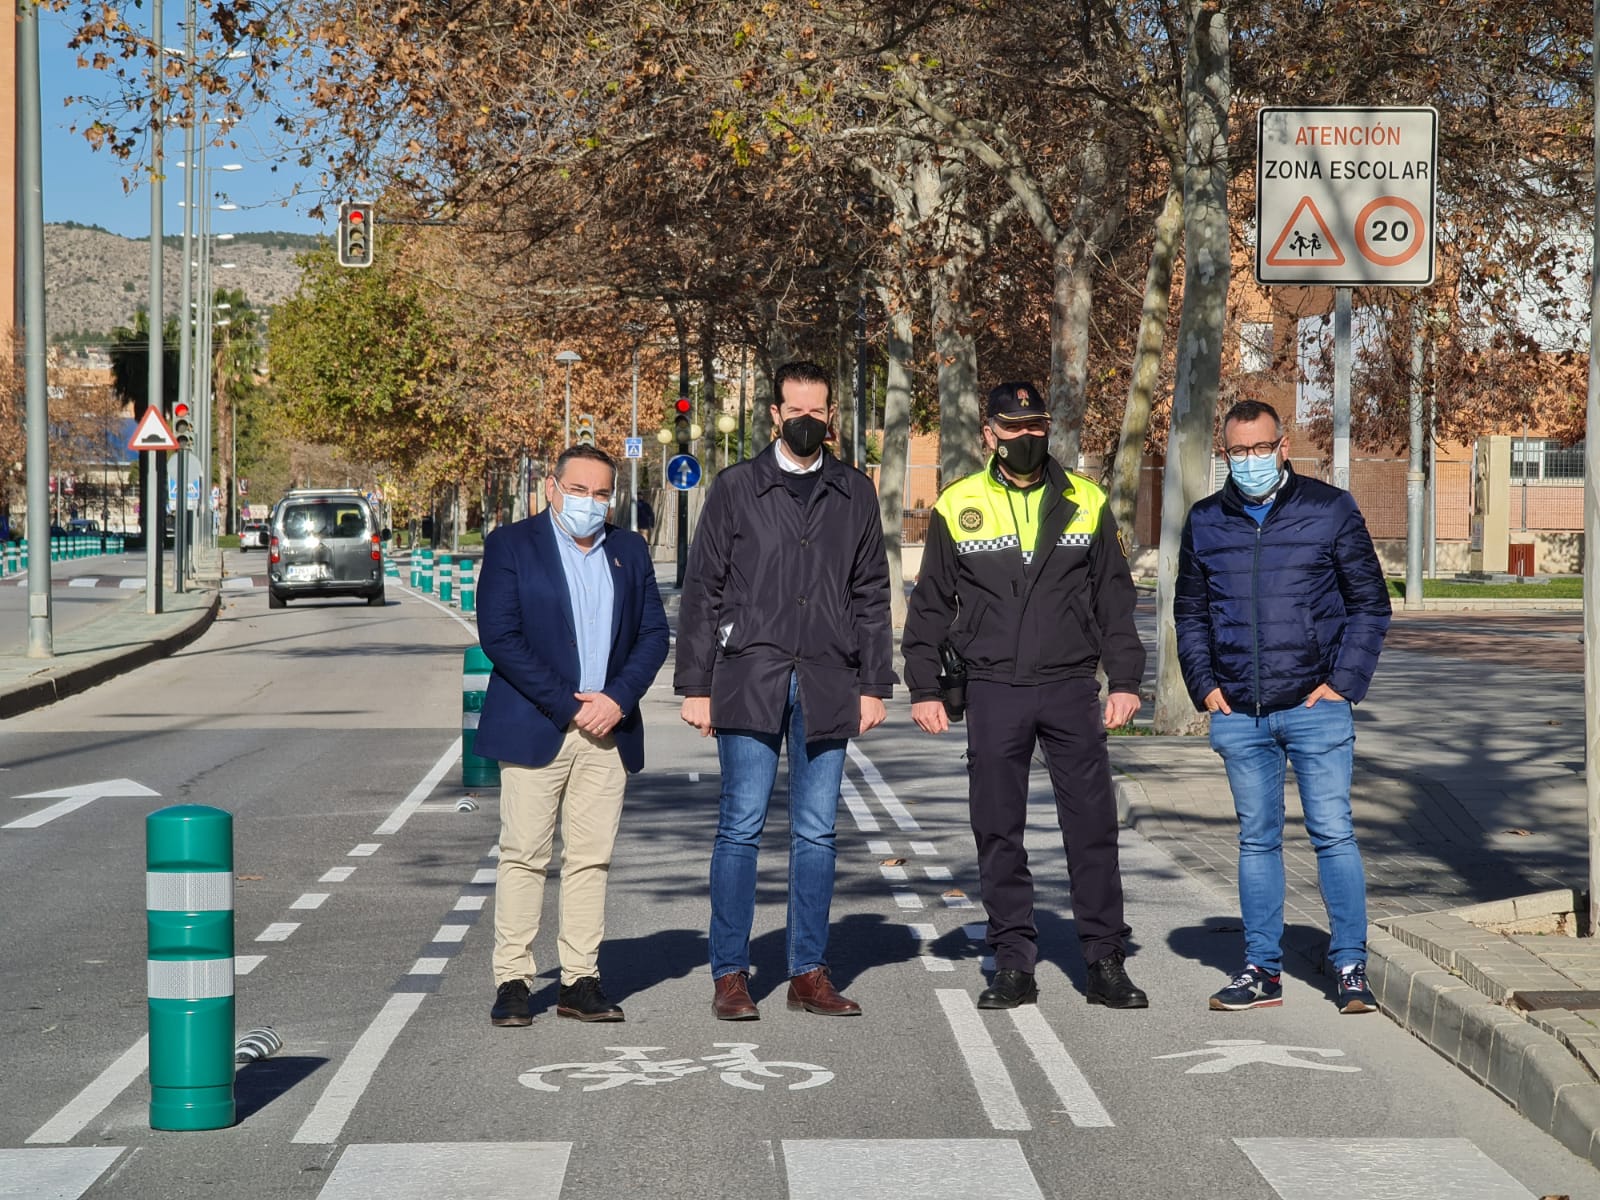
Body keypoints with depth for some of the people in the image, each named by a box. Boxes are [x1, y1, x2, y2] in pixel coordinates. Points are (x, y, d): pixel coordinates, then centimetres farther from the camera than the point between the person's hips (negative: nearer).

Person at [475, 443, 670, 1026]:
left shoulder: (630, 551, 13)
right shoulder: (511, 545, 0)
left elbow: (653, 633, 11)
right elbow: (499, 636, -8)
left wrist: (618, 699, -6)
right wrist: (567, 706, -12)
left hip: (608, 728, 4)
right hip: (536, 728, -4)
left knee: (591, 857, 4)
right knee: (524, 856, -4)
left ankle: (580, 980, 8)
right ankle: (512, 980, 1)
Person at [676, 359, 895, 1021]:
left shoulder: (855, 493, 12)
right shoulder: (736, 487, 4)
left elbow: (871, 595, 14)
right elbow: (702, 589, 3)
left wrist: (874, 685, 7)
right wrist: (696, 687, -2)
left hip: (827, 683, 2)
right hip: (751, 679, -2)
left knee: (817, 832, 5)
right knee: (741, 828, -3)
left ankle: (809, 972, 12)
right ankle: (730, 975, 3)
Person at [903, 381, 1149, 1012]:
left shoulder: (1086, 503, 8)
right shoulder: (957, 507, 6)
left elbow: (1115, 599, 12)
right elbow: (931, 605, 10)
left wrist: (1125, 680, 5)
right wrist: (924, 688, 6)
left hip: (1071, 688, 0)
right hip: (993, 692, 0)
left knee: (1093, 825, 0)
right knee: (998, 830, 2)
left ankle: (1106, 963, 8)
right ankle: (1013, 965, 11)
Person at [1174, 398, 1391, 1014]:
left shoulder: (1330, 510, 0)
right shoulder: (1205, 523, 9)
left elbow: (1370, 602, 2)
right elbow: (1189, 613, 17)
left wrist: (1343, 681, -6)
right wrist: (1204, 685, 4)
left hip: (1315, 707, -3)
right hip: (1239, 714, 3)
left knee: (1333, 835, -3)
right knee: (1256, 840, 9)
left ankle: (1350, 965, 5)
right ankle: (1262, 969, 15)